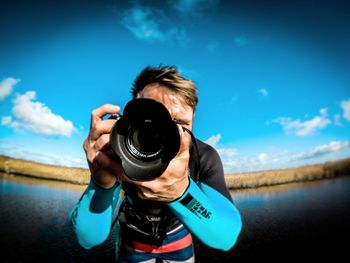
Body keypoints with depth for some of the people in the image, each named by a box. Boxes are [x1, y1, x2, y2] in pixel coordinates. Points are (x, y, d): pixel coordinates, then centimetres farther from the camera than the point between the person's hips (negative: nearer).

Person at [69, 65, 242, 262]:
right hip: (134, 242, 0)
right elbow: (89, 239, -31)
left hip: (178, 238, 1)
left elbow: (228, 236, -35)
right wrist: (102, 184, -52)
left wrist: (182, 191, -54)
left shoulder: (205, 157, -28)